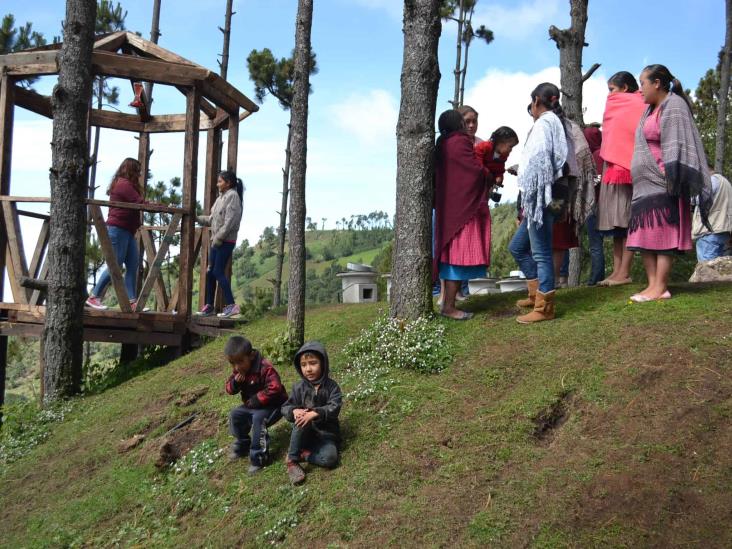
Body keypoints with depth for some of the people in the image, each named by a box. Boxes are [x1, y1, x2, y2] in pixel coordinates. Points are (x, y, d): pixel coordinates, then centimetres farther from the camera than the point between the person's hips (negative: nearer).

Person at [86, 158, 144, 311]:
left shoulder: (122, 183, 22)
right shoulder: (125, 184, -11)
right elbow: (140, 203, -16)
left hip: (127, 231, 11)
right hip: (118, 228, -11)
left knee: (133, 265, 3)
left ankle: (132, 301, 1)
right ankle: (93, 297, -4)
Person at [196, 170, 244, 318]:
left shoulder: (232, 196, -10)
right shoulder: (221, 197, 17)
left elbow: (230, 221, -18)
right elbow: (212, 219, 21)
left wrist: (218, 238, -18)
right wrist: (197, 218, 14)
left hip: (226, 242, -9)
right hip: (216, 241, 9)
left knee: (218, 272, -10)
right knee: (210, 272, 8)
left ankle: (231, 305, -6)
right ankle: (209, 305, 14)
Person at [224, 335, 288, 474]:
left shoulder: (265, 368, -28)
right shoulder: (238, 371, -2)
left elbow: (274, 388, -34)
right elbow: (229, 389, 3)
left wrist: (255, 400, -27)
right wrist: (235, 382, -21)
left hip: (273, 405, -8)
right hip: (252, 405, 9)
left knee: (258, 418, -31)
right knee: (235, 415, 0)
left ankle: (259, 456, -24)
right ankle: (242, 445, 19)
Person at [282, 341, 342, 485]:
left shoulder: (331, 386, -5)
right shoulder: (299, 387, 0)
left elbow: (334, 408, -18)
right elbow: (285, 407, -1)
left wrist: (314, 413, -34)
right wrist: (294, 411, -26)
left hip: (326, 433, -1)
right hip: (305, 434, 2)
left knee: (330, 458, -31)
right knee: (301, 420, -34)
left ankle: (302, 454, -7)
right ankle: (292, 461, -23)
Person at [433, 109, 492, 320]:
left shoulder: (442, 144, 13)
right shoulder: (460, 142, -12)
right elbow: (476, 169, -13)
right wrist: (492, 178, 6)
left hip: (447, 207, 9)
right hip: (462, 206, -9)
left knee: (451, 254, 11)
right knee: (460, 255, -7)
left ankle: (447, 302, 15)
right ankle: (449, 306, -7)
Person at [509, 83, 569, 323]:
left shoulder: (543, 123, -7)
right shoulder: (555, 123, 19)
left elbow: (539, 163, -18)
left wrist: (530, 199, -18)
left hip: (541, 196, -10)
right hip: (544, 197, 10)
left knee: (541, 252, -6)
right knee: (517, 246, 18)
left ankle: (544, 307, -1)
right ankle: (536, 293, 26)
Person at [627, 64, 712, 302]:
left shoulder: (673, 106, -7)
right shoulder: (651, 109, 19)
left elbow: (677, 145, -15)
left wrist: (673, 178, -22)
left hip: (662, 184, -9)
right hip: (645, 185, 9)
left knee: (661, 235, -9)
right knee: (644, 236, 4)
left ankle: (660, 288, -8)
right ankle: (653, 284, 5)